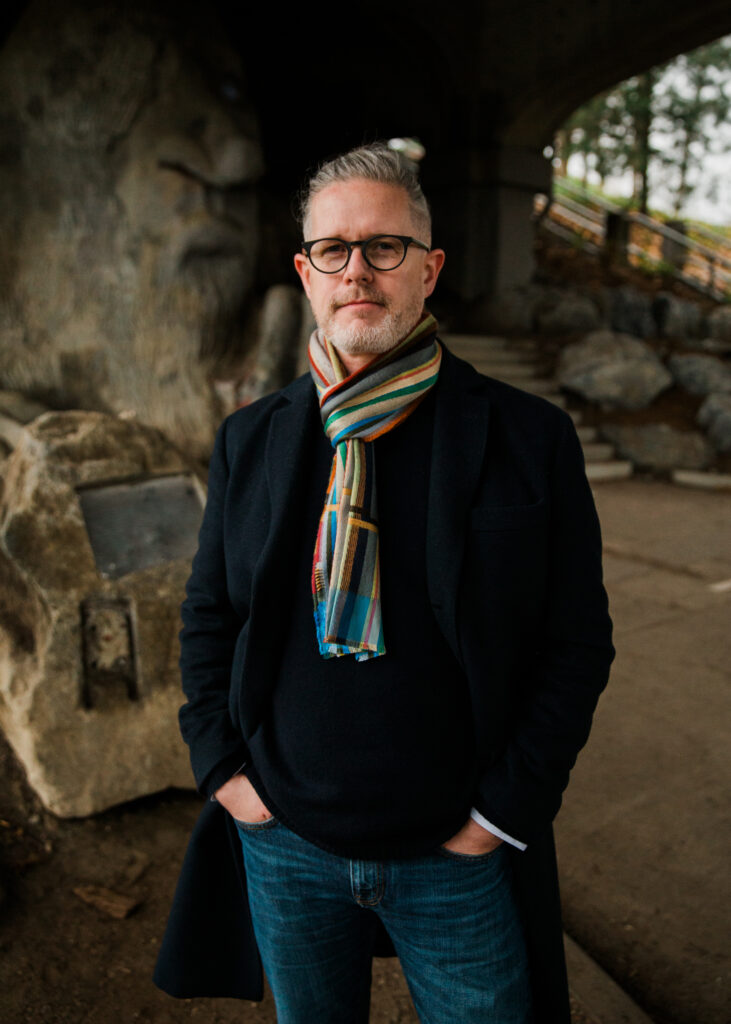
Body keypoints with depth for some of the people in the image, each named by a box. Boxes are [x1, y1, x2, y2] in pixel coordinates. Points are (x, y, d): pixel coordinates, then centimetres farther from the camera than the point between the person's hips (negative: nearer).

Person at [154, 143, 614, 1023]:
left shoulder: (529, 437, -10)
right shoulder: (250, 439, -1)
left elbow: (577, 642, -7)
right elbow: (207, 615, 7)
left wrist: (501, 810, -10)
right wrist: (224, 768, -2)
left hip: (457, 856, -2)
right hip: (283, 845, 3)